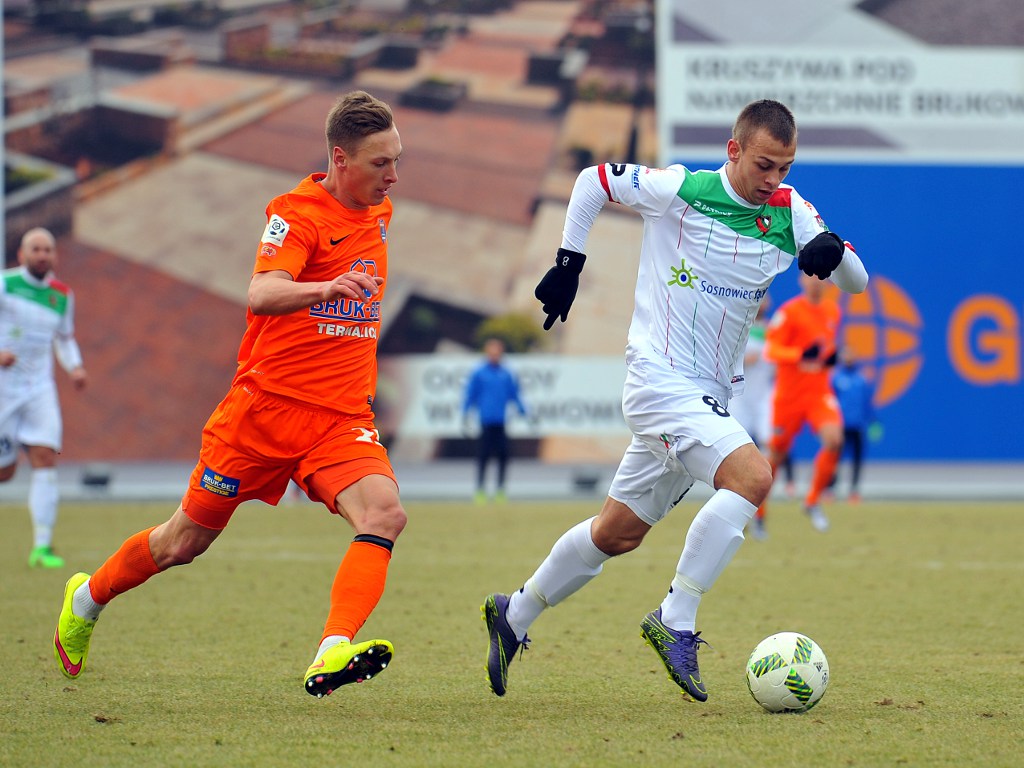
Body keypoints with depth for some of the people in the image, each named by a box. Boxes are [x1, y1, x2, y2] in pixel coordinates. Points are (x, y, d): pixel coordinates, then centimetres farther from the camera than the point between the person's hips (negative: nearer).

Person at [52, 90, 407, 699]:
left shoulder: (379, 212, 9)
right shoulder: (297, 213, -14)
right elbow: (262, 294, -34)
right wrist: (324, 290, -50)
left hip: (342, 418, 5)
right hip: (268, 402, -5)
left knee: (385, 515, -25)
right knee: (186, 540, 9)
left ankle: (331, 657, -39)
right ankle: (87, 599, 37)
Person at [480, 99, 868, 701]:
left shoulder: (789, 213, 1)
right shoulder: (679, 190, -11)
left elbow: (857, 280, -1)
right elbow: (592, 180, 4)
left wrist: (834, 253, -23)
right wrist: (569, 263, 2)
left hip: (712, 398, 6)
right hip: (660, 379, -6)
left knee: (619, 533, 15)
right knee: (752, 475, -27)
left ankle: (515, 615, 33)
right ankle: (676, 621, -21)